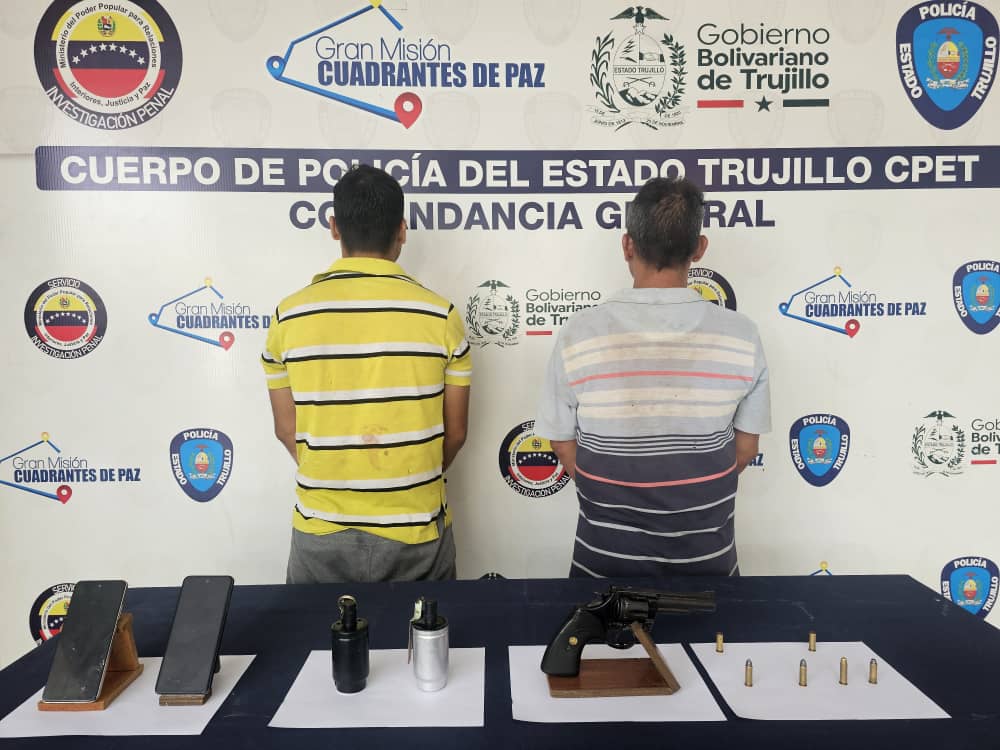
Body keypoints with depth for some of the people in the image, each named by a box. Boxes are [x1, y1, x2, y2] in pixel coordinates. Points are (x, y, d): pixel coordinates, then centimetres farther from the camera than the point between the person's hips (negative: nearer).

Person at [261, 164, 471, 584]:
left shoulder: (290, 314, -6)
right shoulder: (440, 314, -9)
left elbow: (286, 429, 2)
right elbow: (455, 431, -1)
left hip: (321, 535, 1)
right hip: (416, 533, 0)